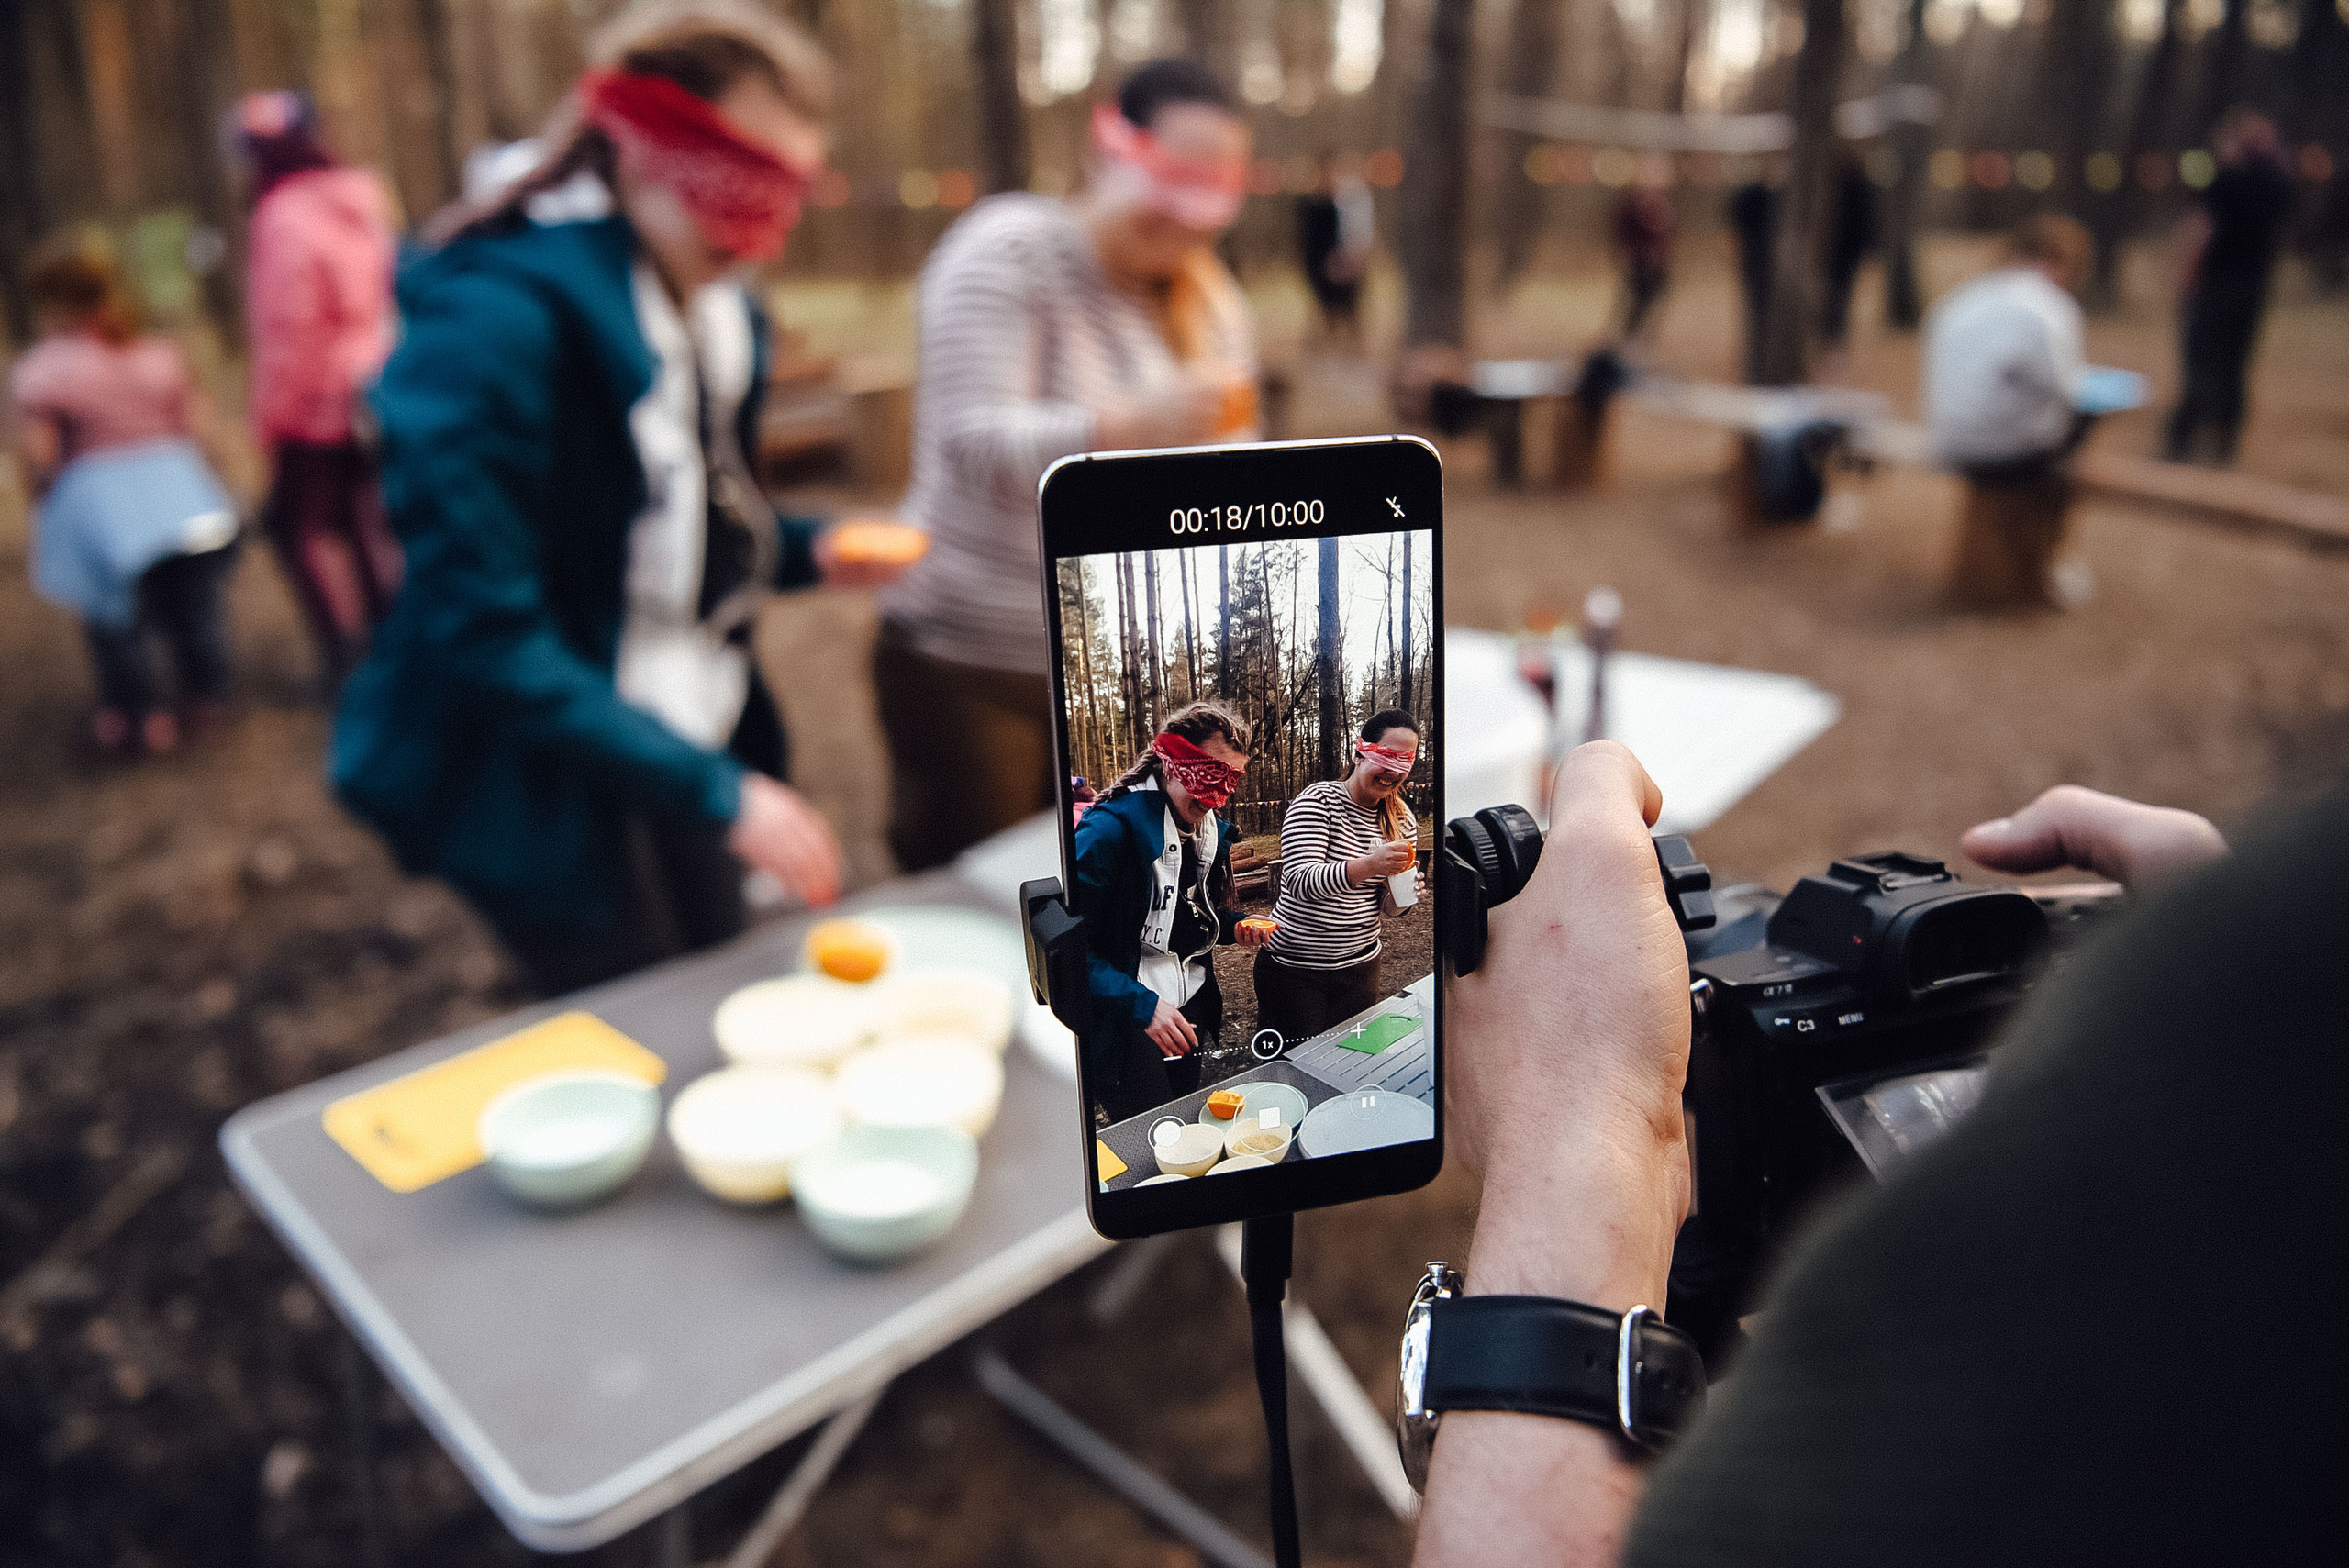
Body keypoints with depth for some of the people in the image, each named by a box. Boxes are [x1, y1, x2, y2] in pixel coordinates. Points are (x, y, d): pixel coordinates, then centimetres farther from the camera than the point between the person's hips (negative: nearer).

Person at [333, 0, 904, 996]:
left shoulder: (727, 317, 3)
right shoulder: (495, 316, -22)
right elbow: (486, 633, -24)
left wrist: (809, 554, -5)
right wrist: (718, 792, -26)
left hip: (690, 746, 7)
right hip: (544, 782, -7)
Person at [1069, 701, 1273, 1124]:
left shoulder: (1212, 829, 6)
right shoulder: (1109, 828, -22)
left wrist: (1235, 927, 0)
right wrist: (1140, 1005, -30)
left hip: (1189, 1011, 8)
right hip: (1126, 1029, -8)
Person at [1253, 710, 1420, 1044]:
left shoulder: (1402, 820, 3)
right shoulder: (1317, 800, -15)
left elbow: (1387, 900, 10)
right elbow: (1299, 882, -27)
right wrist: (1368, 866, -41)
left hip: (1360, 965, 5)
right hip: (1294, 967, -5)